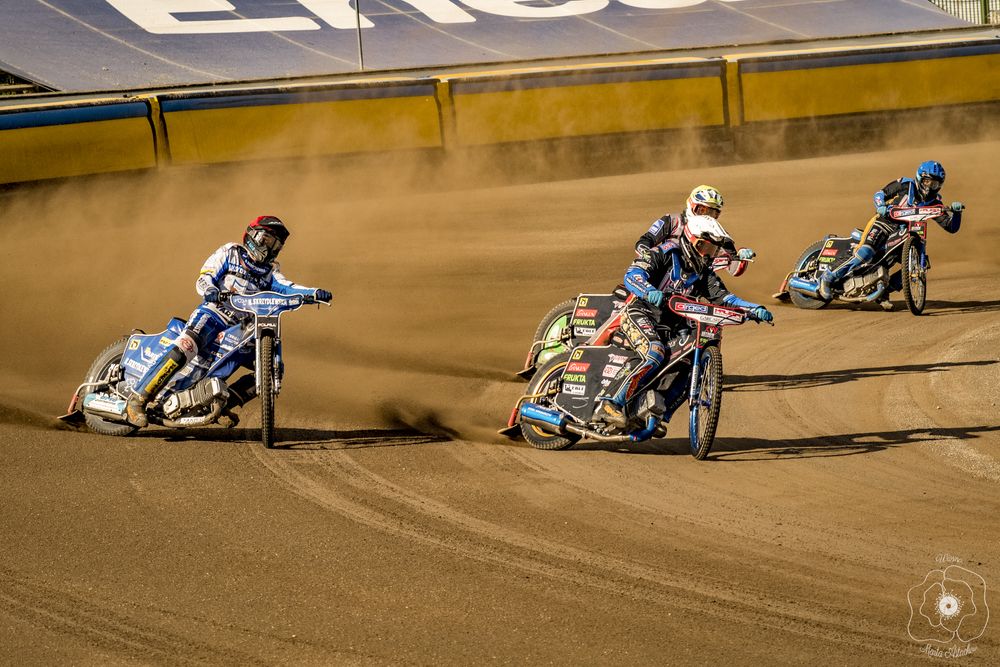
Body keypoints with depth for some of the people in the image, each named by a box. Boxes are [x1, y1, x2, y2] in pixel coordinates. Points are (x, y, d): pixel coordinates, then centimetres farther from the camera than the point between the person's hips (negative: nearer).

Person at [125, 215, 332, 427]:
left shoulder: (270, 271, 22)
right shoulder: (230, 253, 10)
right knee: (183, 350, -29)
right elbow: (204, 278, 1)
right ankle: (138, 398, -27)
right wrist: (210, 290, -23)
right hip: (214, 313, -6)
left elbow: (286, 288, 3)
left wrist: (315, 293, -16)